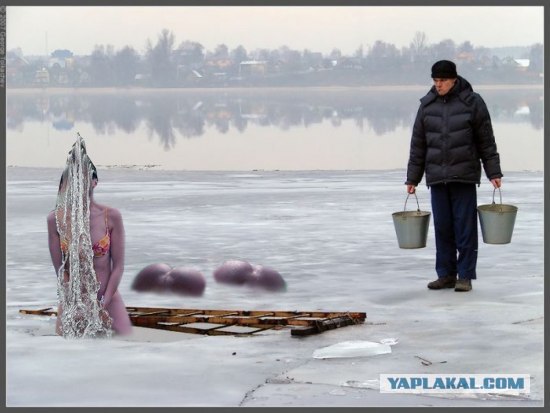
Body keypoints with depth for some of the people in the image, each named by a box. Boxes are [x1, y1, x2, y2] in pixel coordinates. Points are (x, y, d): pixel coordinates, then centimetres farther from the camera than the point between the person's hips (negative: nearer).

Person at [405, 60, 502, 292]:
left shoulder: (472, 102, -1)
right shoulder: (427, 105, 7)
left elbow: (486, 141, 2)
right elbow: (418, 145, 11)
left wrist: (493, 172, -1)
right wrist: (412, 178, 9)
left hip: (464, 176, -3)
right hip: (437, 177, 3)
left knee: (465, 227, -3)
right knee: (442, 228, 6)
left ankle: (465, 276, 3)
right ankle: (446, 275, 14)